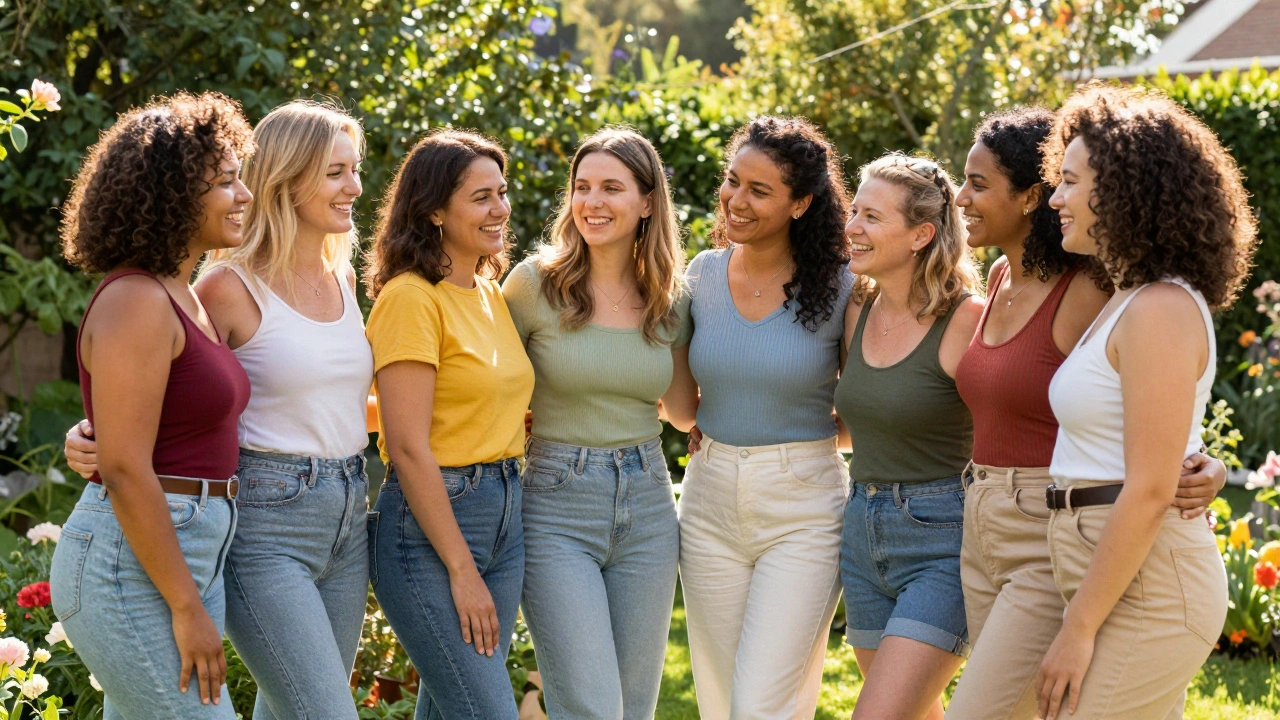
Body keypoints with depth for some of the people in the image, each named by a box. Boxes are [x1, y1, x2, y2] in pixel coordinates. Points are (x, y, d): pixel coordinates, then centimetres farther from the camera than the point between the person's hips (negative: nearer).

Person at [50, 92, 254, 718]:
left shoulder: (179, 296, 14)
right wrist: (188, 608, -18)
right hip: (132, 569, -9)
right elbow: (124, 470, -20)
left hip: (188, 556, 9)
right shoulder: (136, 301, -15)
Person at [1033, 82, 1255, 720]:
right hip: (1120, 579, 10)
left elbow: (1149, 492, -20)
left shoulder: (1159, 311, -15)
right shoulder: (1128, 302, 15)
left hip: (1146, 588, -10)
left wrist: (1078, 629, -18)